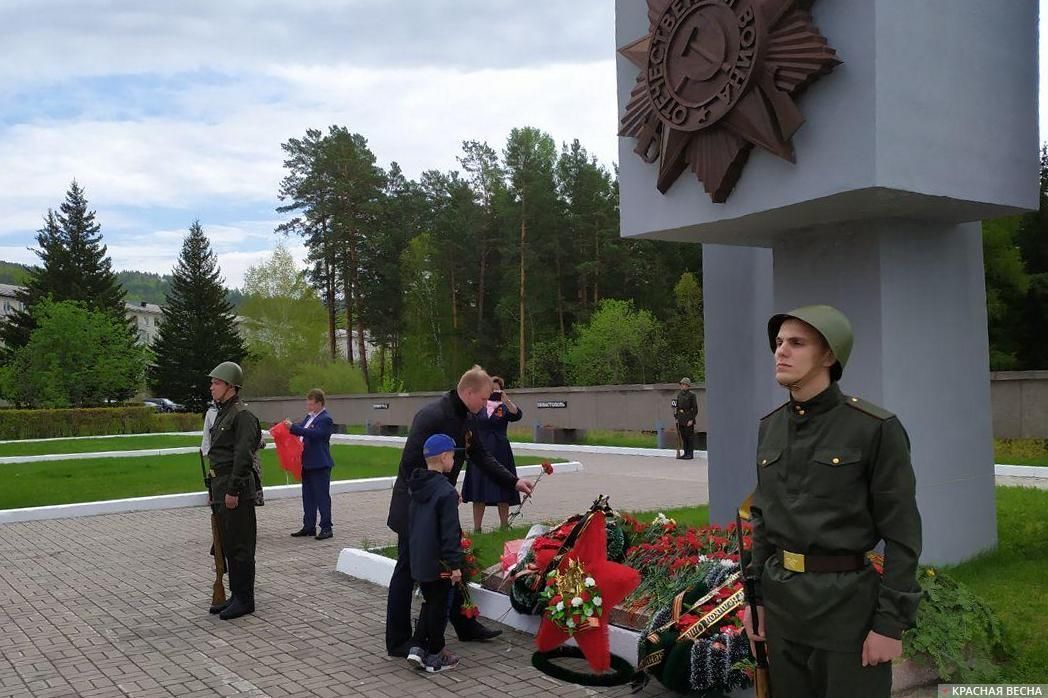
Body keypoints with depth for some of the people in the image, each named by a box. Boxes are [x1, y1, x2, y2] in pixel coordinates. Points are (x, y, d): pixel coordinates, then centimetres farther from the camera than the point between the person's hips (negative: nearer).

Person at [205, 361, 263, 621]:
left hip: (236, 490, -10)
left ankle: (244, 599, 3)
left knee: (240, 546, -4)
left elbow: (243, 456, -19)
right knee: (227, 545, 14)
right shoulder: (222, 414, 18)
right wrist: (216, 491, 18)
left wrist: (233, 490, -21)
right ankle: (236, 595, 23)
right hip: (221, 487, 10)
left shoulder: (242, 415, -13)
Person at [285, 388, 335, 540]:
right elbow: (302, 431, 22)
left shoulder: (326, 419, -12)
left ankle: (326, 528, 1)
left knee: (322, 496, -4)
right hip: (307, 464, 9)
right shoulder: (309, 417, 15)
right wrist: (290, 427, 2)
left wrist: (293, 427, -27)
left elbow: (314, 433, -25)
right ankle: (309, 526, 21)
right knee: (308, 497, 13)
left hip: (320, 465, -9)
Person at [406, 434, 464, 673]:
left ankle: (418, 646, 17)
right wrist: (455, 564, -17)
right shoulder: (447, 492, -20)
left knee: (429, 602, 21)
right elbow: (450, 532, -21)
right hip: (438, 562, -8)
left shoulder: (416, 487, 6)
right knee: (439, 606, 5)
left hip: (418, 559, 8)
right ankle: (435, 656, 15)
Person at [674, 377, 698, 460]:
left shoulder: (692, 395, -9)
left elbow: (695, 408, -11)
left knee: (690, 436, -3)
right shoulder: (679, 394, 11)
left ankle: (691, 454, 2)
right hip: (681, 418, 7)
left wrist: (692, 420, -16)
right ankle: (686, 453, 14)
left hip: (688, 418, -7)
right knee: (683, 436, 8)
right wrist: (677, 418, 10)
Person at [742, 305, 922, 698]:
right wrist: (756, 595, 10)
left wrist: (891, 623, -13)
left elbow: (902, 533, -11)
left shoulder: (877, 429, -12)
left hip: (849, 604, -5)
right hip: (783, 600, 6)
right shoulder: (771, 427, 6)